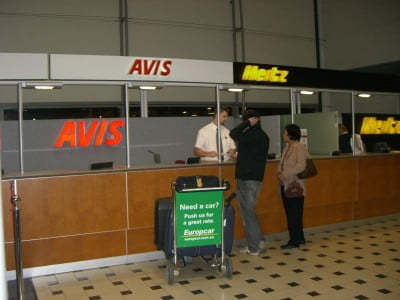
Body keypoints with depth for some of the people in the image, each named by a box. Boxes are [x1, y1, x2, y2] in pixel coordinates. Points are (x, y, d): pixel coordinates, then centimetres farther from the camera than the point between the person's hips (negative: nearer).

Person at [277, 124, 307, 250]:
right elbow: (281, 163, 17)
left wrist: (285, 174, -20)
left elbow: (301, 166, -20)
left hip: (295, 186, -8)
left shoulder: (300, 147, -11)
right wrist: (280, 172, -3)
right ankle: (299, 238, 25)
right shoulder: (287, 147, 14)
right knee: (290, 213, 13)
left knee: (294, 214, -2)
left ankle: (294, 241, 7)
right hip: (285, 185, 8)